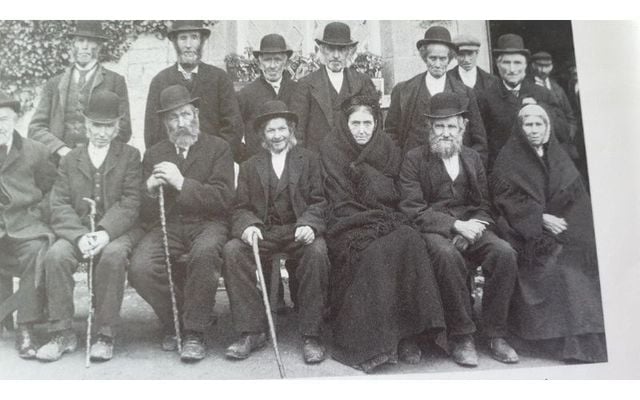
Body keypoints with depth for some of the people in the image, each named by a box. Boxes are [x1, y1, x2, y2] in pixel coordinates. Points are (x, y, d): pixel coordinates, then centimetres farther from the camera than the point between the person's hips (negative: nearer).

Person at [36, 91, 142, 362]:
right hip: (77, 230, 3)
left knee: (113, 255, -34)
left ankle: (105, 334, -23)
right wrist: (80, 236, -17)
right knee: (56, 255, -27)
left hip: (116, 231, -2)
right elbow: (60, 205, 2)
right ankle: (63, 332, -14)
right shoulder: (70, 160, 13)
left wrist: (105, 232, -21)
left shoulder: (130, 156, 7)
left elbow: (130, 203, -5)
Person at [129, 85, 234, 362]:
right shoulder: (154, 155, 17)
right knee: (139, 268, -26)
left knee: (205, 252, -38)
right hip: (167, 226, 3)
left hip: (207, 224, -3)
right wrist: (150, 191, -9)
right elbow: (146, 215, 13)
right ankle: (175, 320, 2)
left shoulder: (218, 148, 7)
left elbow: (223, 199, -7)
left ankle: (194, 332, -19)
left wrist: (182, 183, -16)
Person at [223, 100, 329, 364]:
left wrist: (309, 224, -16)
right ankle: (251, 332, -19)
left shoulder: (309, 160, 15)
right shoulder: (250, 167, 19)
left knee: (317, 252, -34)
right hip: (262, 231, 2)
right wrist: (247, 226, -14)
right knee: (232, 250, -27)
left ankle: (311, 335, -23)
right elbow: (242, 207, 10)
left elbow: (319, 202, 6)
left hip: (299, 230, -1)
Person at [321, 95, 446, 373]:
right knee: (376, 252, -33)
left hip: (384, 221, 3)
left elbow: (392, 196, 5)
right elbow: (340, 203, -4)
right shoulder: (331, 149, 3)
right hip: (348, 226, -3)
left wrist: (363, 169, -9)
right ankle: (368, 342, -25)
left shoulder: (388, 150, 13)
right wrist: (372, 220, -15)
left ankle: (406, 334, -24)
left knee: (410, 241, -29)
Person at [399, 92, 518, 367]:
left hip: (469, 226, 4)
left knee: (504, 252, -25)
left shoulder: (473, 158, 18)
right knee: (447, 254, -37)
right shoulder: (414, 159, 4)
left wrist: (472, 228, -10)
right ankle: (461, 337, -23)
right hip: (432, 231, -4)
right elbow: (413, 210, -6)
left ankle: (495, 334, -14)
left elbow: (484, 206, 14)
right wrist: (455, 225, -17)